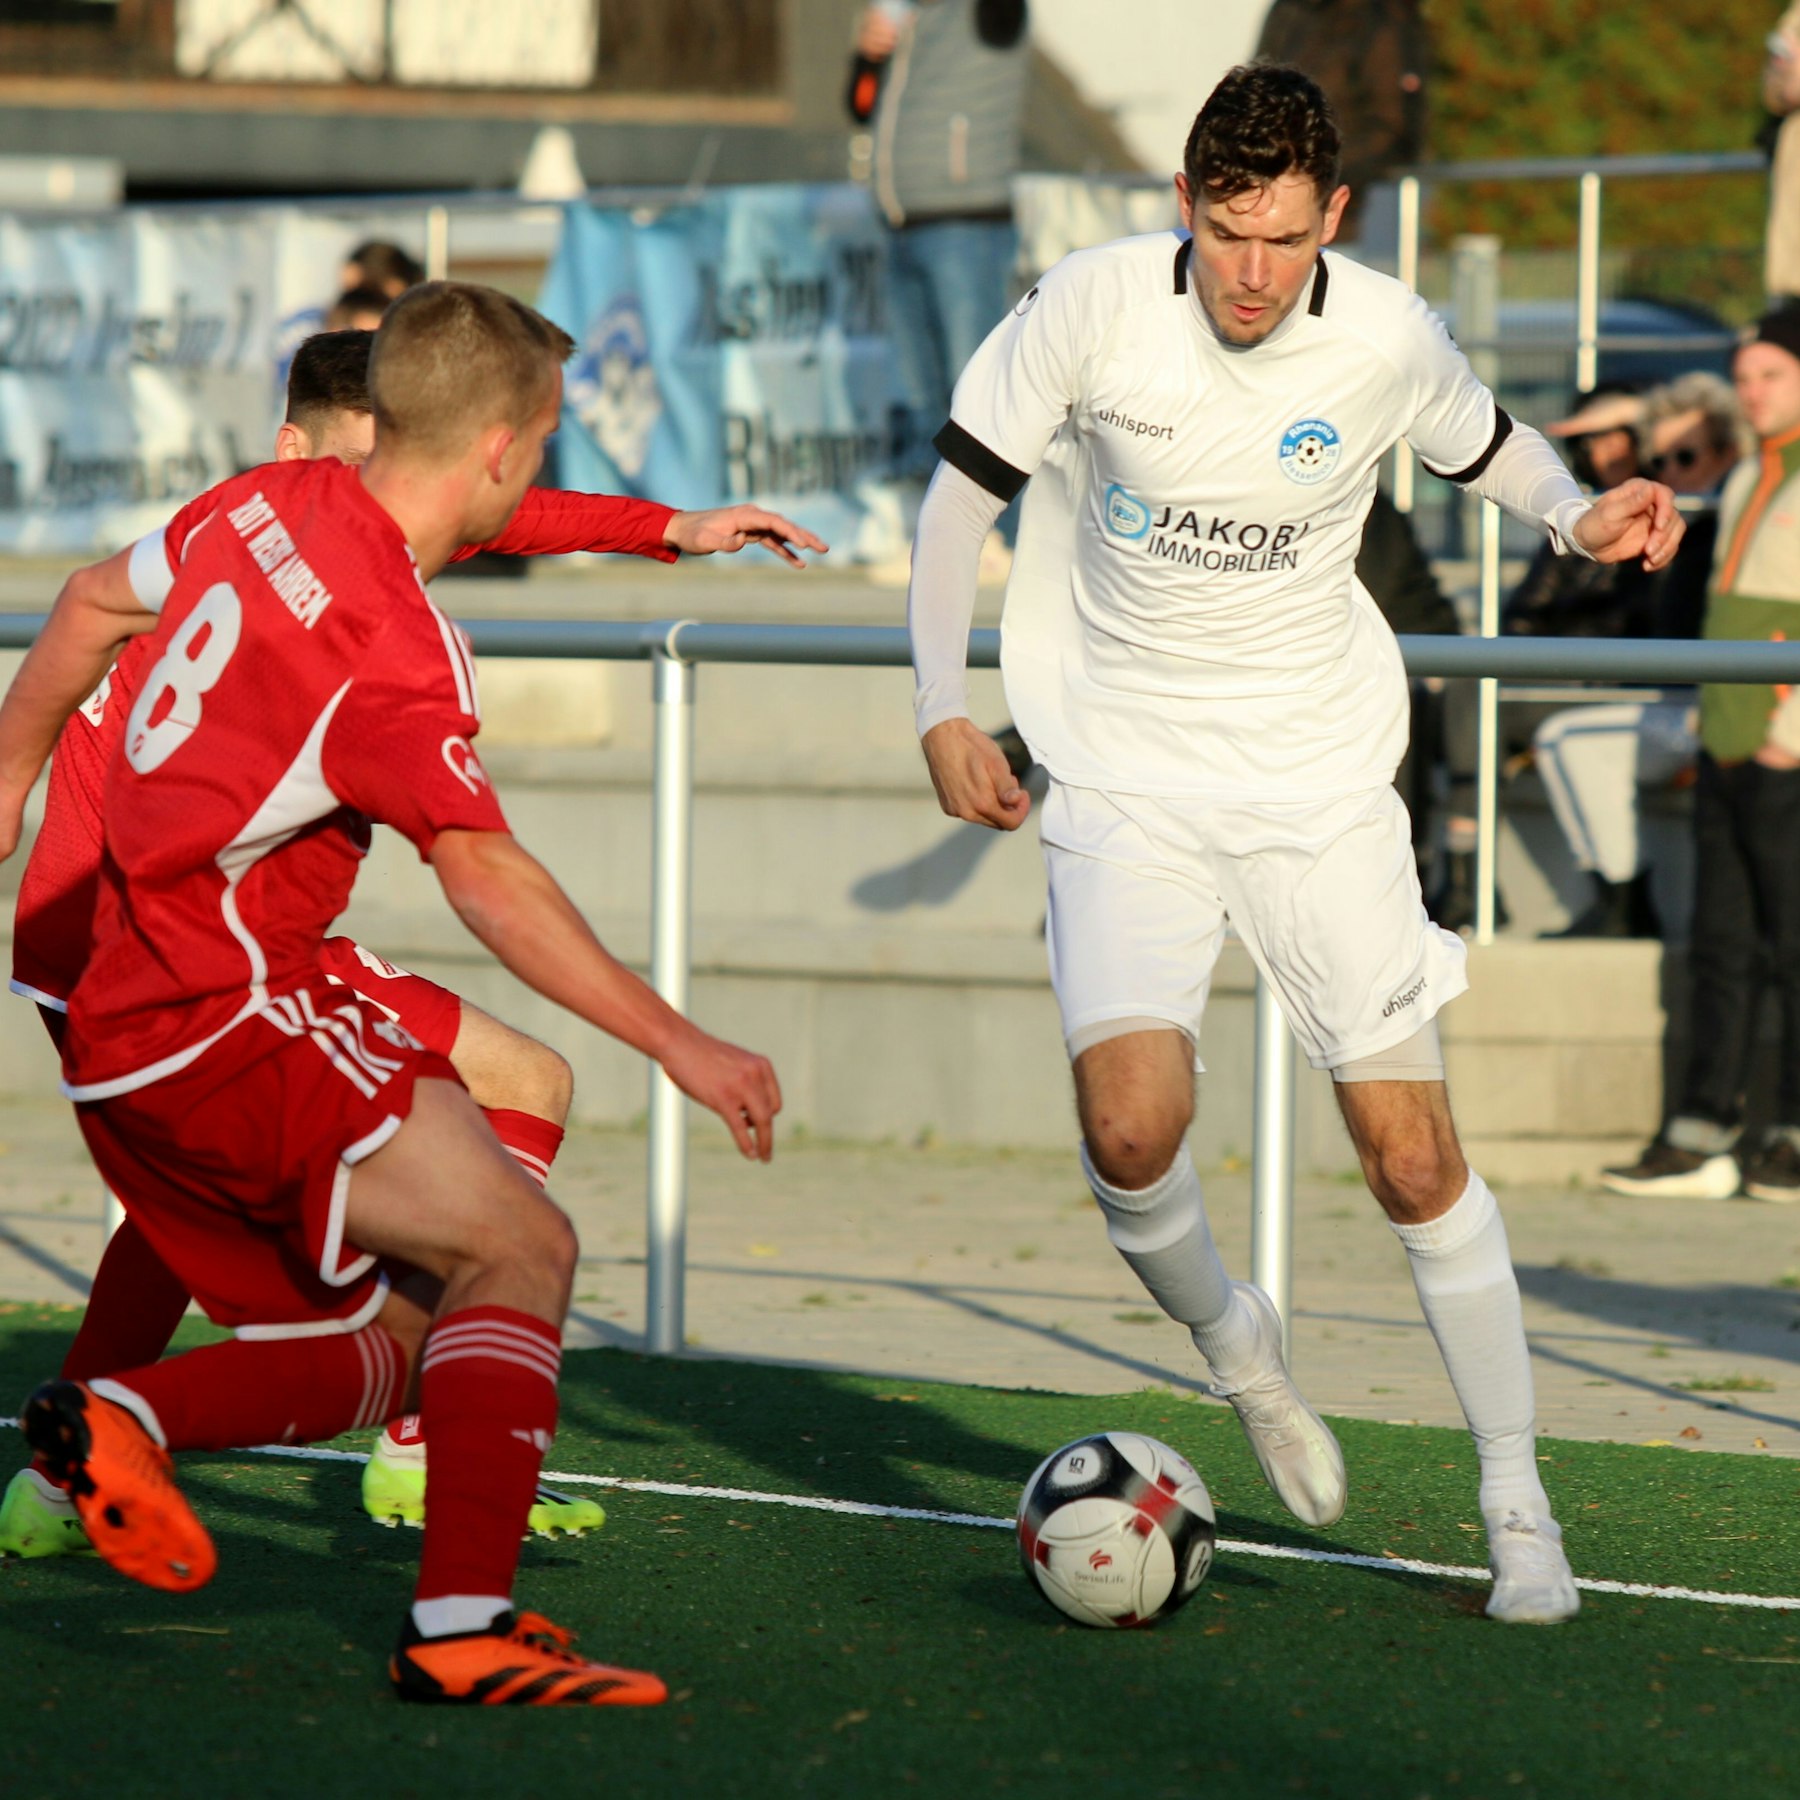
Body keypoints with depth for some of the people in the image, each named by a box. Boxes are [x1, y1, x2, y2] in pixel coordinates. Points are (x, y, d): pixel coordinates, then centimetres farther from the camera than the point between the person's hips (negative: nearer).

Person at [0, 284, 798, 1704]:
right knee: (520, 1249, -14)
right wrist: (678, 1044, -24)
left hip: (118, 1032, 10)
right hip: (221, 1017, -10)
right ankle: (464, 1626, -23)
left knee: (395, 1339, 11)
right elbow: (490, 880, -24)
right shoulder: (393, 647, -19)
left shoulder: (272, 507, 8)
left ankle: (126, 1417, -8)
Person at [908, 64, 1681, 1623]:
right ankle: (1232, 1344, 13)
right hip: (1126, 777, 0)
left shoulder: (1387, 341, -9)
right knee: (1131, 1126, -20)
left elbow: (1487, 444, 13)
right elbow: (959, 497, -1)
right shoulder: (1091, 309, -13)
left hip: (1319, 776, 1)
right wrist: (945, 712, -9)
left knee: (1413, 1157, -4)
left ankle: (1518, 1501, 10)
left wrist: (1580, 514, -8)